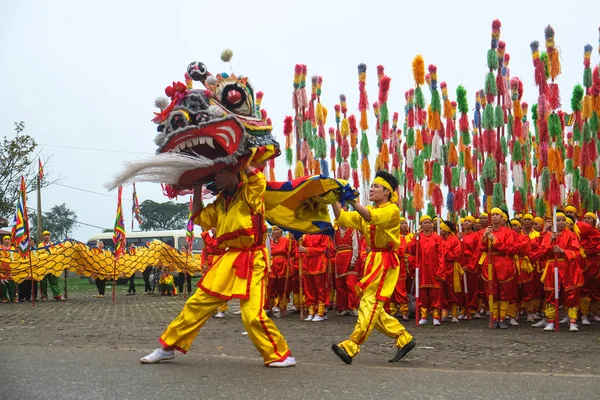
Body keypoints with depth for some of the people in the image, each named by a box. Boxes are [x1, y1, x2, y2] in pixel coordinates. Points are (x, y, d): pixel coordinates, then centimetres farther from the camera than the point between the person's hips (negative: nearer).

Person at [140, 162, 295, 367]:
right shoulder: (221, 201, 16)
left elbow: (259, 179, -26)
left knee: (253, 315, -15)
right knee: (197, 304, 10)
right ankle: (168, 346, 21)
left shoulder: (250, 191, -5)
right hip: (228, 259, 7)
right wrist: (197, 190, 16)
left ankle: (280, 355, 3)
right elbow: (201, 219, 22)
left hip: (251, 260, -7)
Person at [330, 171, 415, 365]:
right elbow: (342, 219, 5)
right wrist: (334, 201, -9)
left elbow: (371, 217, -28)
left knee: (370, 303, -13)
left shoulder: (392, 210, -8)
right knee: (374, 307, 9)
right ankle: (404, 339, 20)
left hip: (386, 261, -9)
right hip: (373, 259, 9)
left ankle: (351, 347, -18)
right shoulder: (367, 210, 16)